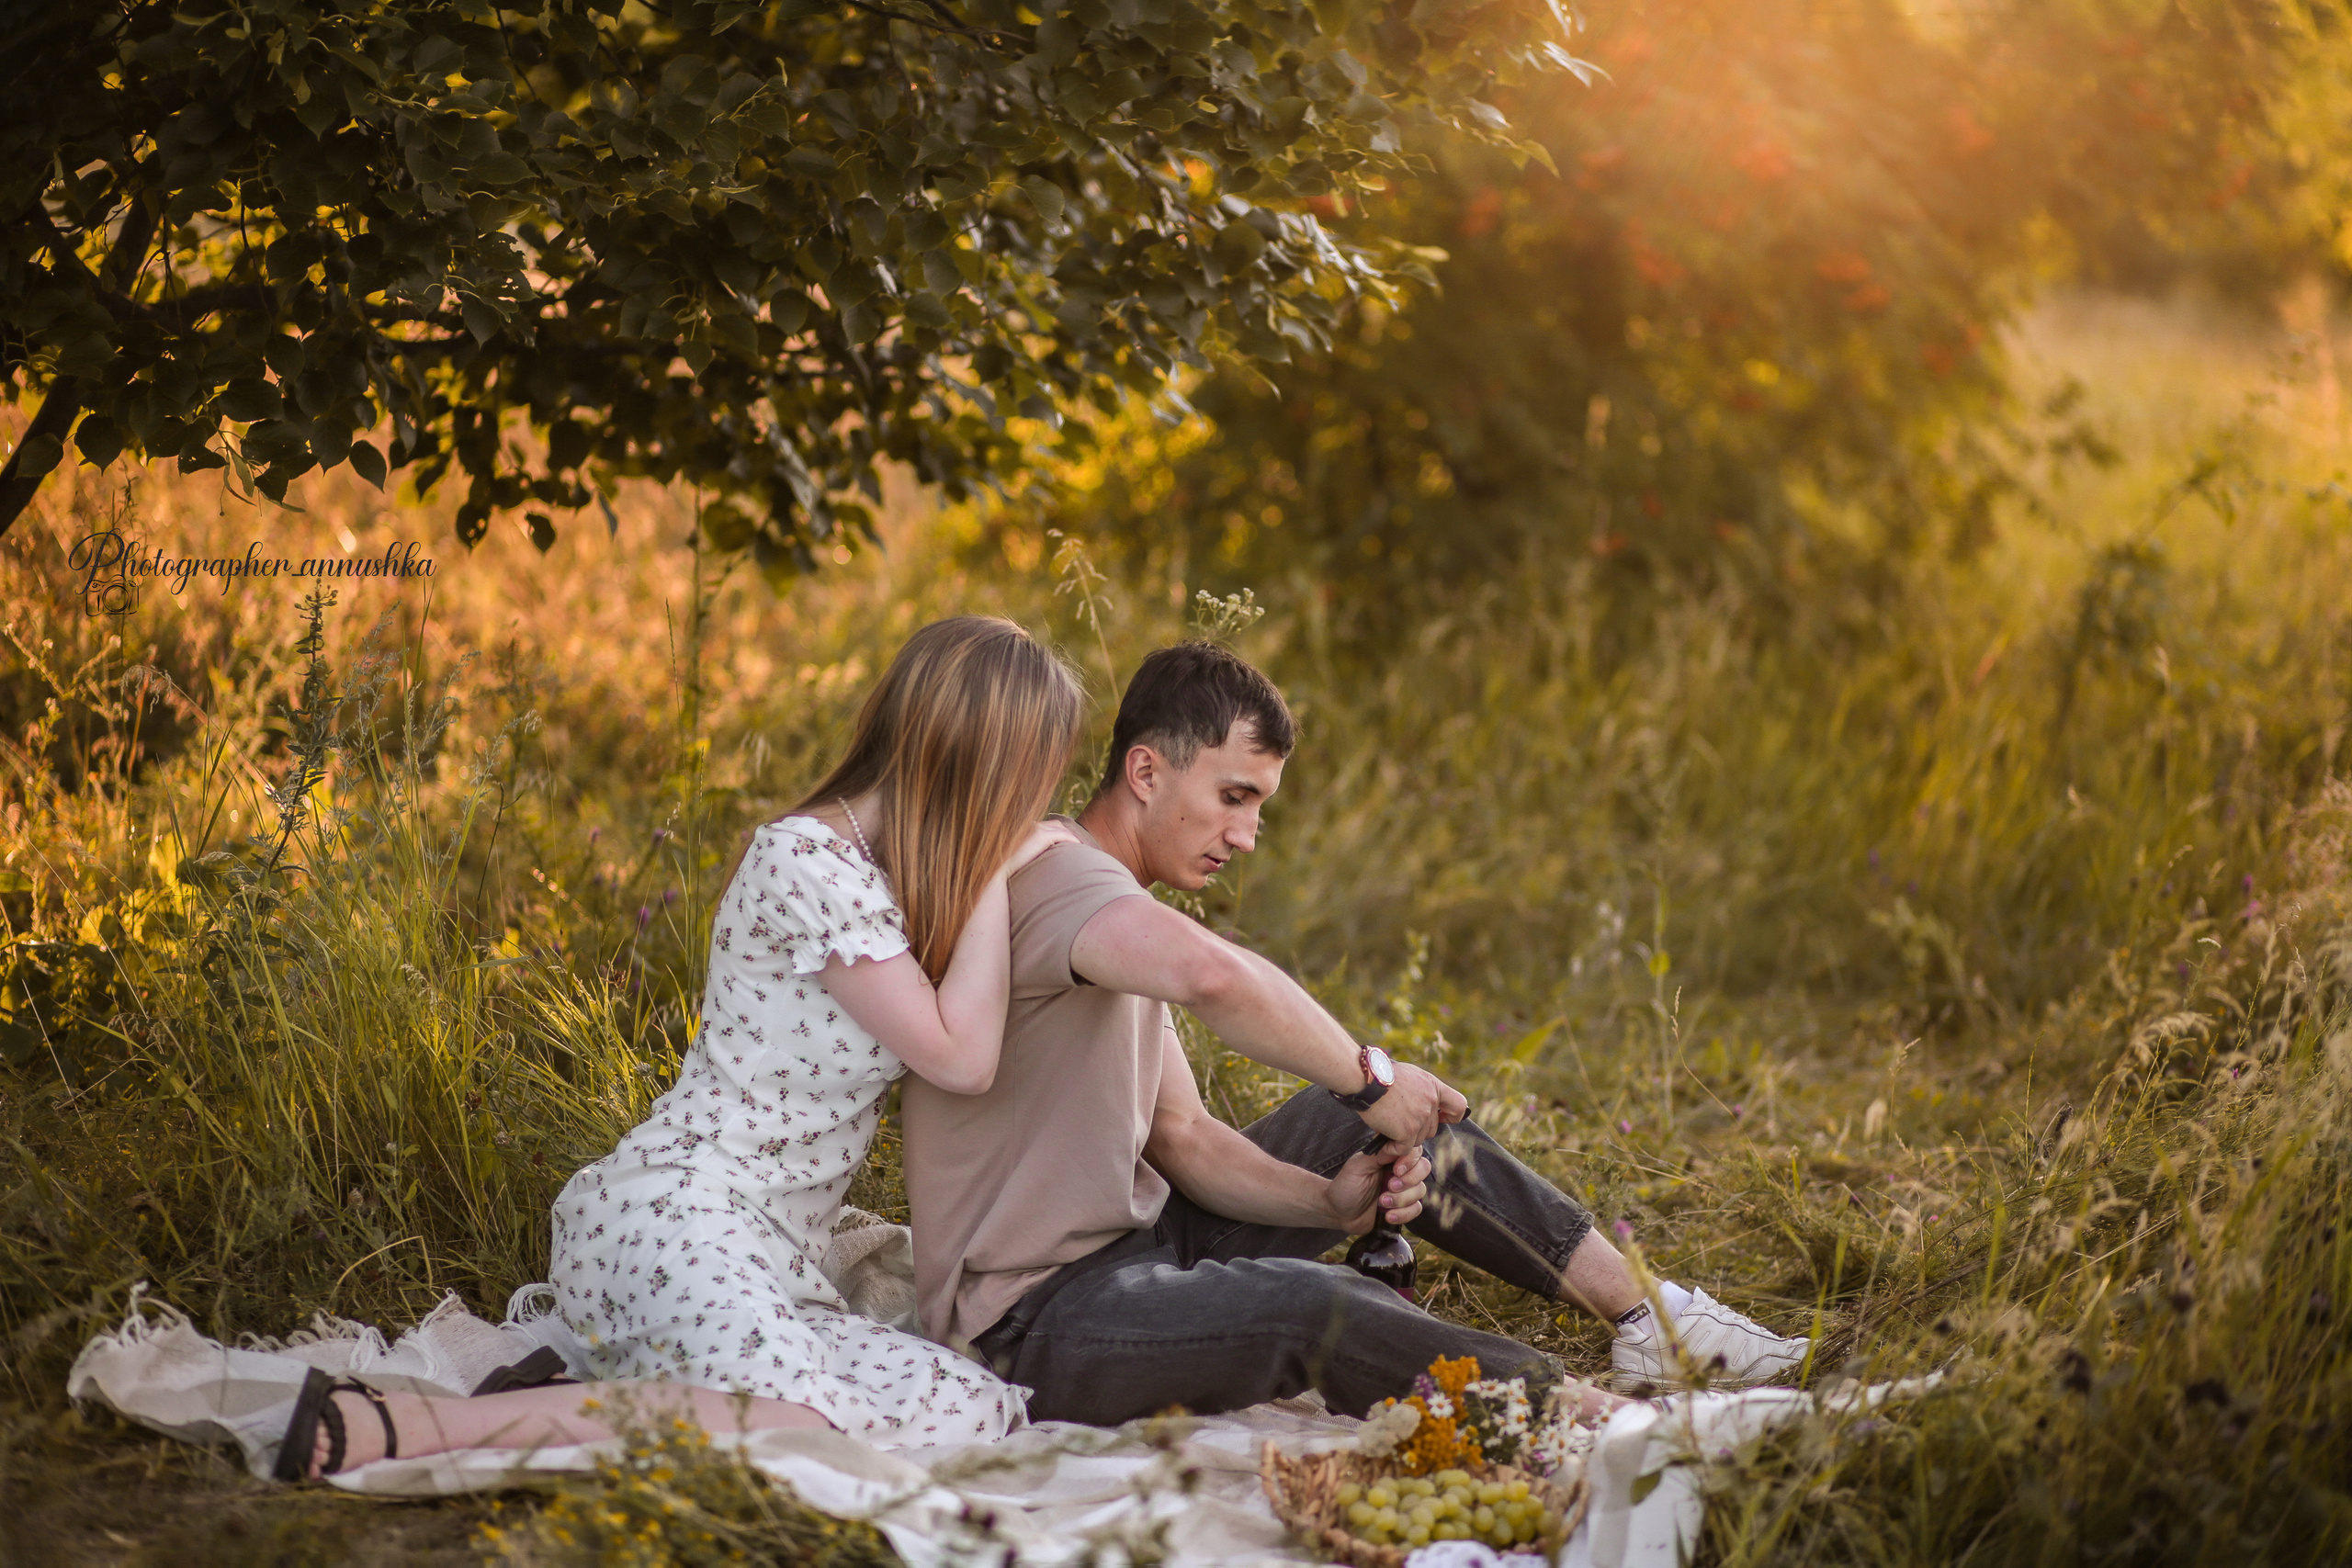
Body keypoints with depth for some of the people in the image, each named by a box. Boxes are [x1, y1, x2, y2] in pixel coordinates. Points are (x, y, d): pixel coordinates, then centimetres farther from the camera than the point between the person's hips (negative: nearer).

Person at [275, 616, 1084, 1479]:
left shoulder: (877, 871, 17)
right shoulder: (806, 859, -10)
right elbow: (959, 1058, -9)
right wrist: (996, 875, -3)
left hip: (770, 1263, 9)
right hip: (680, 1207, -9)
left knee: (980, 1409, -15)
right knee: (800, 1426, -37)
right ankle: (397, 1424, -31)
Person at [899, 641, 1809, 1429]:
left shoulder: (1116, 912, 15)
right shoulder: (1049, 875, -19)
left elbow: (1182, 1136, 10)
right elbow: (1215, 977, -41)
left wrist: (1330, 1200, -7)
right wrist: (1367, 1077, -27)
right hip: (1032, 1327, -11)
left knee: (1387, 1118, 11)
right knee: (1308, 1305, -35)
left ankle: (1644, 1314, 12)